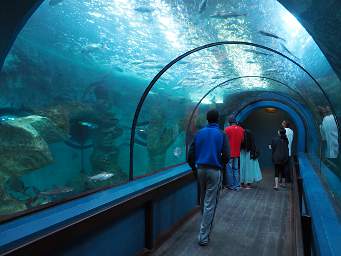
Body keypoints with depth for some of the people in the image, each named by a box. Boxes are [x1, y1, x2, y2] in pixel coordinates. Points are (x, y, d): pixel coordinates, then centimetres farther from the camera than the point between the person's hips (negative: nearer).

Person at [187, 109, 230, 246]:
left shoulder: (199, 133, 4)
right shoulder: (221, 134, -5)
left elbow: (191, 154, 2)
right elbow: (226, 155, -10)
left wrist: (194, 168, 14)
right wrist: (221, 166, 9)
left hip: (200, 169, 4)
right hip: (214, 171, -4)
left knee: (203, 200, 22)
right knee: (210, 203, 2)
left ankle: (207, 224, 42)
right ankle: (203, 236, 6)